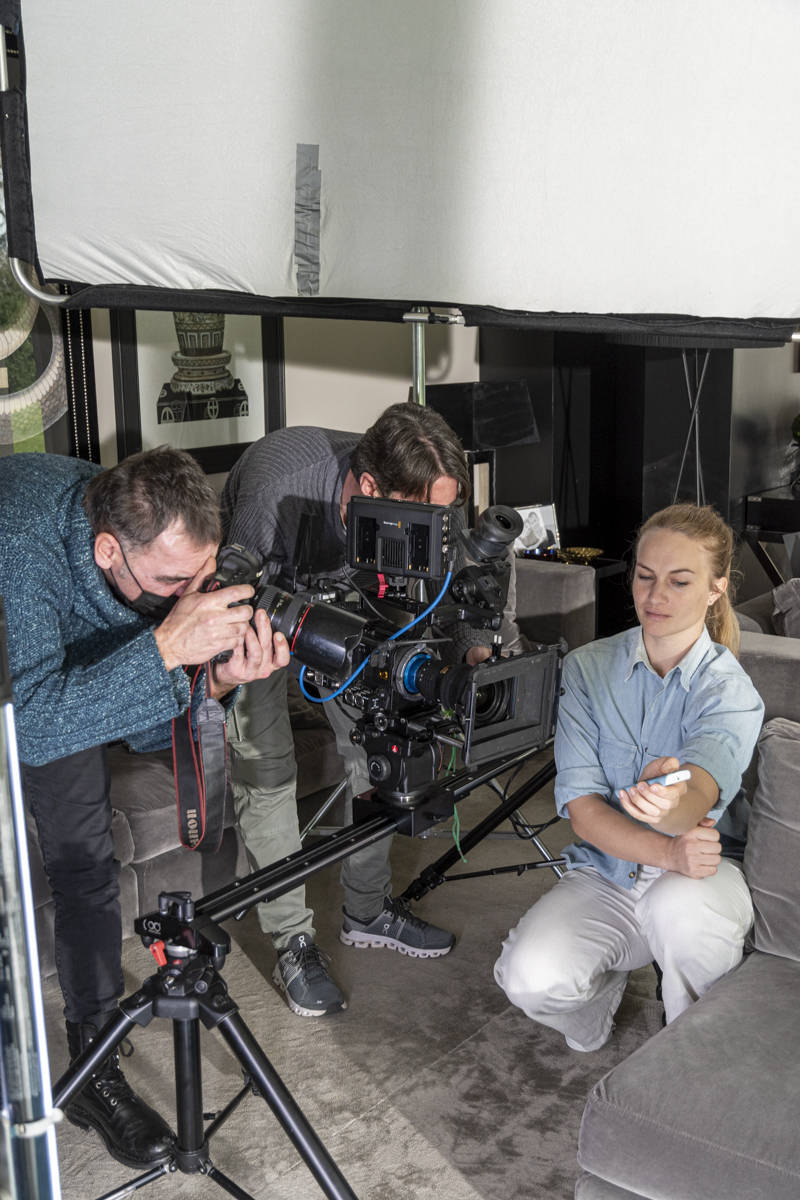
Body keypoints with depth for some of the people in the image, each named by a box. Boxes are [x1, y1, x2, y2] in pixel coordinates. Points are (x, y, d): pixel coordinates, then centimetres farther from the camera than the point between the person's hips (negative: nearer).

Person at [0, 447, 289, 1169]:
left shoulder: (165, 551, -25)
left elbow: (141, 729, -19)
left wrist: (218, 683, -39)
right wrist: (164, 648, -55)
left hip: (61, 671, 4)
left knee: (86, 860, -1)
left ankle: (94, 1066, 12)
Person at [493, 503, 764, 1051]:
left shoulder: (731, 690, -9)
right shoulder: (588, 667, -2)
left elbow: (698, 796, -31)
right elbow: (581, 806, -11)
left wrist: (673, 805, -57)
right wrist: (667, 851, -29)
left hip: (705, 874, -1)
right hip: (605, 871, 2)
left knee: (677, 906, -38)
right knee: (529, 979, -27)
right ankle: (606, 985, 12)